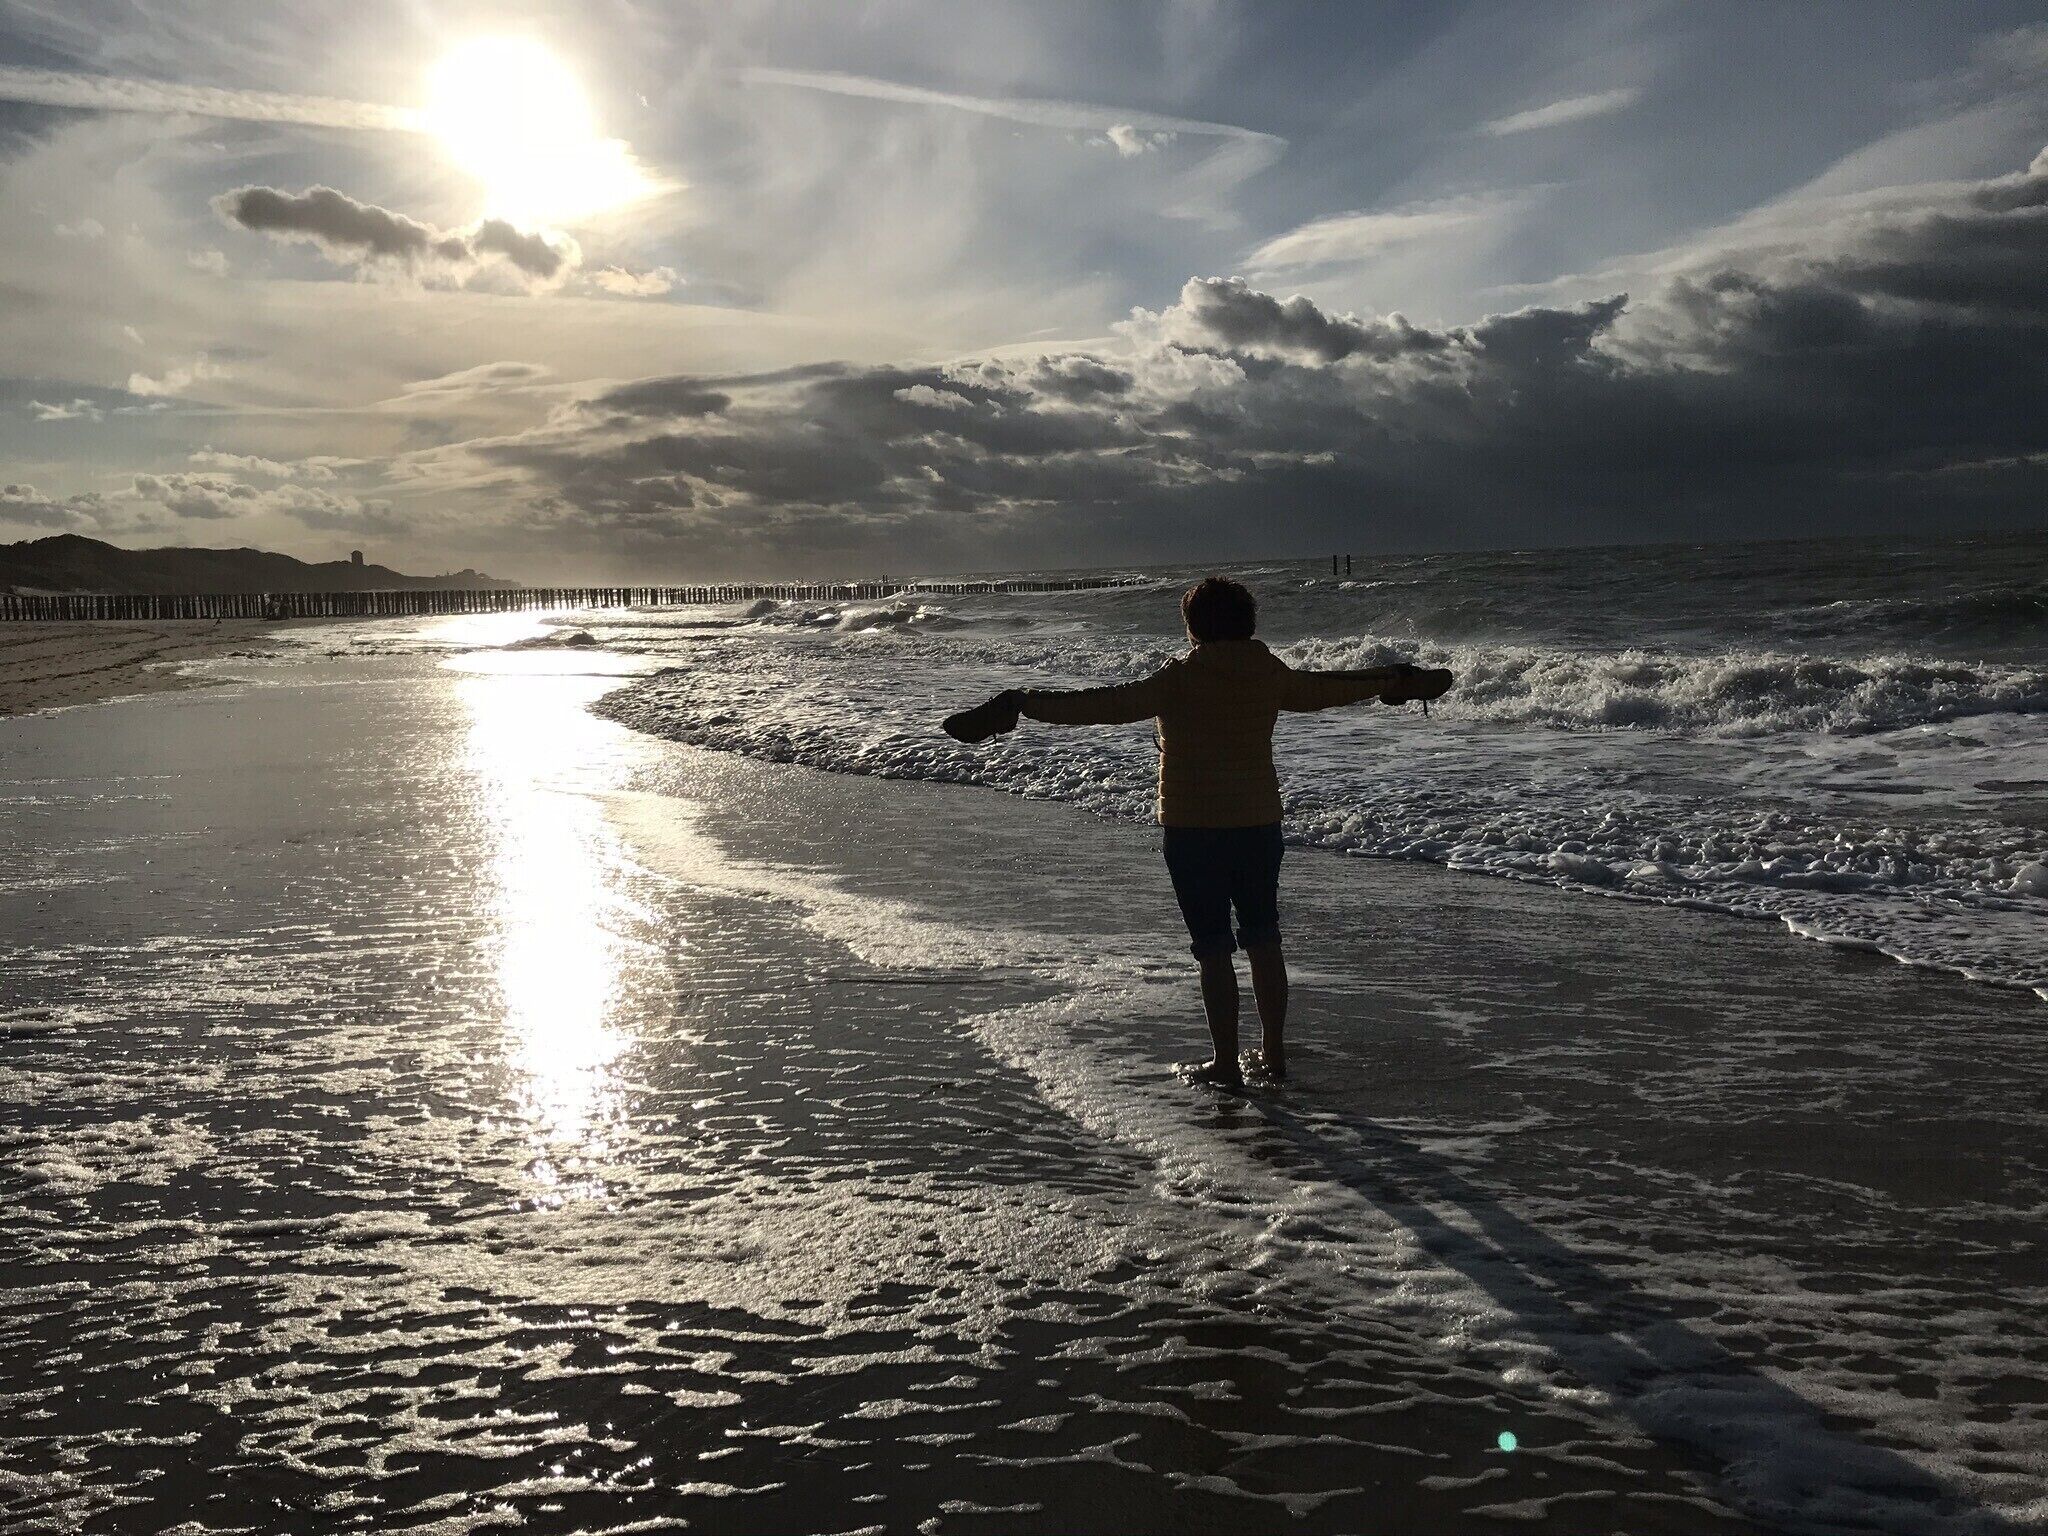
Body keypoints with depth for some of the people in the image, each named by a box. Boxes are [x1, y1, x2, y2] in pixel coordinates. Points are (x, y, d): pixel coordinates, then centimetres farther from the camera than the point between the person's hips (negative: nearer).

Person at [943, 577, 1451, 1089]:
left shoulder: (1180, 678, -12)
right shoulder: (1271, 674, 4)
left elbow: (1107, 704, -18)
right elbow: (1330, 689, 19)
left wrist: (1022, 702, -15)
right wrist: (1397, 680, 38)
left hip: (1193, 829, -5)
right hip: (1260, 822, 5)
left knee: (1213, 949, 2)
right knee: (1263, 940, 14)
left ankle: (1227, 1063, 6)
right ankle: (1273, 1054, 22)